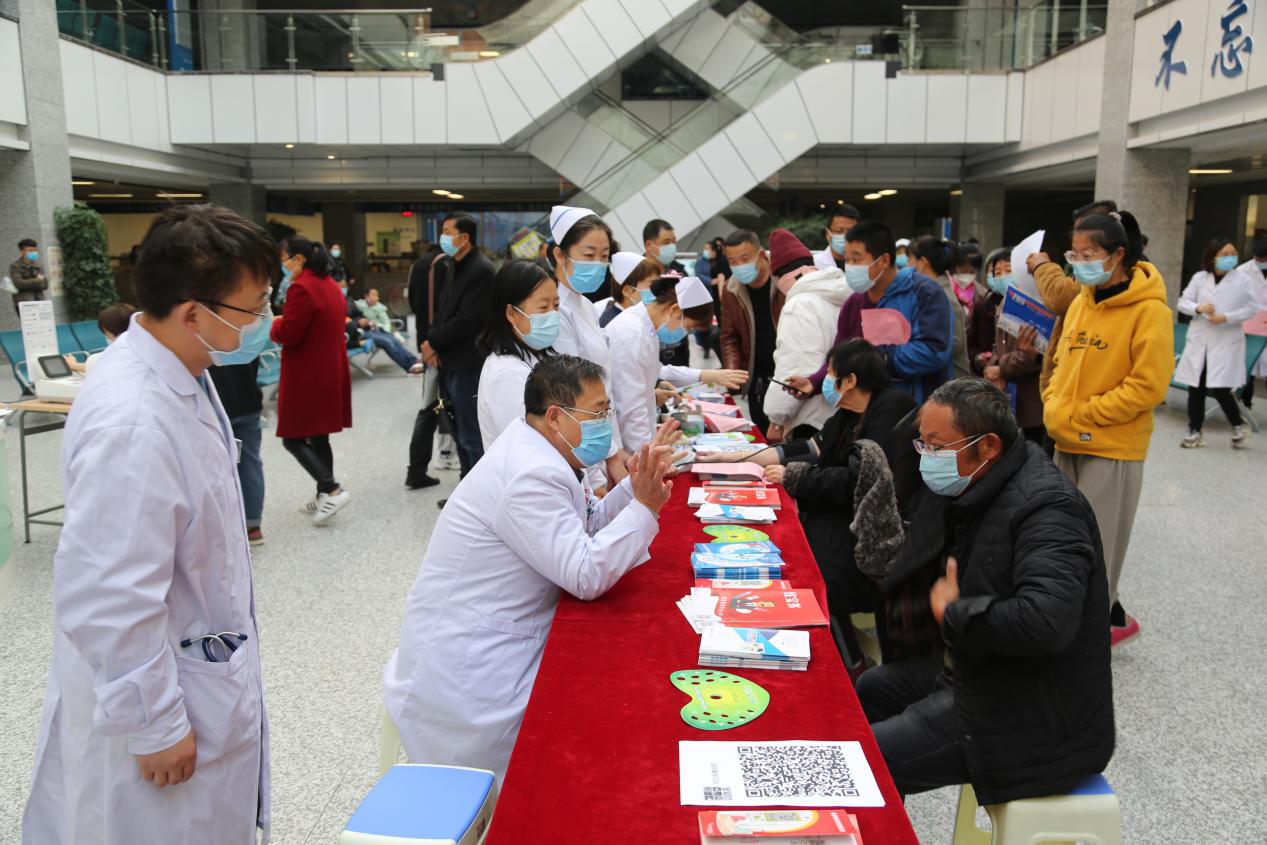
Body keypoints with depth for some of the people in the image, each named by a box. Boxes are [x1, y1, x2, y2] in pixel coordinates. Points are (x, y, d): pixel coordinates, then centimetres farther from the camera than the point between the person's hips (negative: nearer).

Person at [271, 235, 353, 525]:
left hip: (307, 379, -9)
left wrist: (274, 324, 3)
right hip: (331, 373, 9)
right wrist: (284, 323, 15)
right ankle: (324, 498, 22)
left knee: (293, 438, -1)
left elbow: (288, 334, -18)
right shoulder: (331, 285, 11)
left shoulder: (301, 287, -17)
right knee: (318, 437, 16)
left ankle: (332, 489, -10)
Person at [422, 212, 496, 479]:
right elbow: (443, 308, 16)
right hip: (450, 363, 9)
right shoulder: (455, 266, 14)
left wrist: (433, 342, -10)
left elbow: (468, 320, -19)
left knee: (471, 436, -3)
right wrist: (433, 343, 0)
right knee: (462, 434, 16)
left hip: (468, 365, -9)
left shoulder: (481, 270, -15)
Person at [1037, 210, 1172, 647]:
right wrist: (1053, 403, 2)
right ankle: (1111, 616, 30)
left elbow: (1148, 386, -17)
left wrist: (1084, 415, -17)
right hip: (1069, 443, 7)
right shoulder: (1081, 303, 9)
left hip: (1112, 447, -7)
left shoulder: (1148, 312, -13)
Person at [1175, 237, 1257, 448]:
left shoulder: (1243, 280, -1)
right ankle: (1195, 432, 18)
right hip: (1199, 340, 3)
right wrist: (1198, 308, -15)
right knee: (1195, 388, 6)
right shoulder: (1199, 278, 5)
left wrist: (1226, 317, -15)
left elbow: (1251, 308, -2)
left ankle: (1239, 425, 18)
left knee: (1219, 389, -8)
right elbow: (1183, 302, 5)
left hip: (1226, 342, -3)